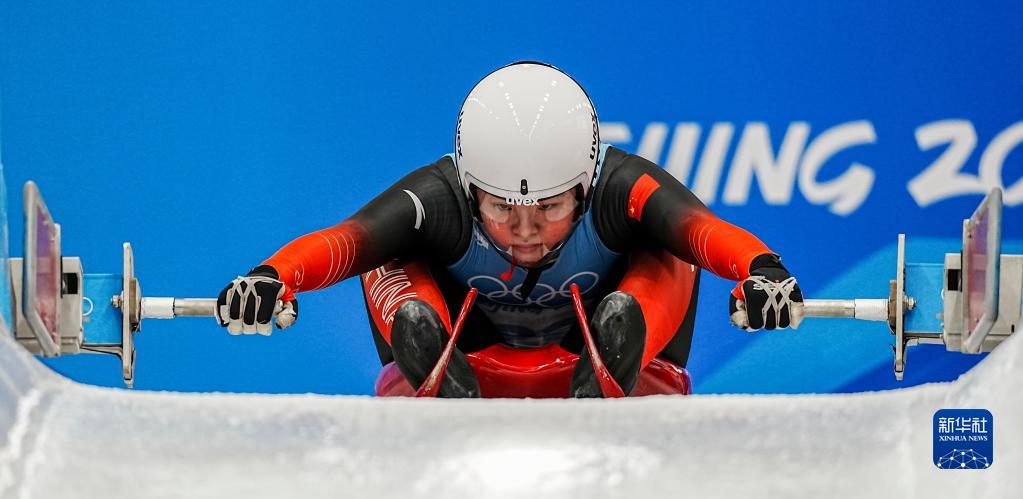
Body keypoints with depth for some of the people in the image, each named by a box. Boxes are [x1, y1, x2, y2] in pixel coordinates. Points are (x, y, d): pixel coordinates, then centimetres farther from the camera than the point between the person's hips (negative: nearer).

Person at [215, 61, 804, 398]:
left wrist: (760, 271, -68)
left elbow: (705, 230, -46)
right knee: (387, 265, -27)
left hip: (594, 355, 0)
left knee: (667, 258, -28)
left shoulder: (622, 188, -29)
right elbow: (342, 240, -44)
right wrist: (273, 277, -65)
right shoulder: (441, 199, -30)